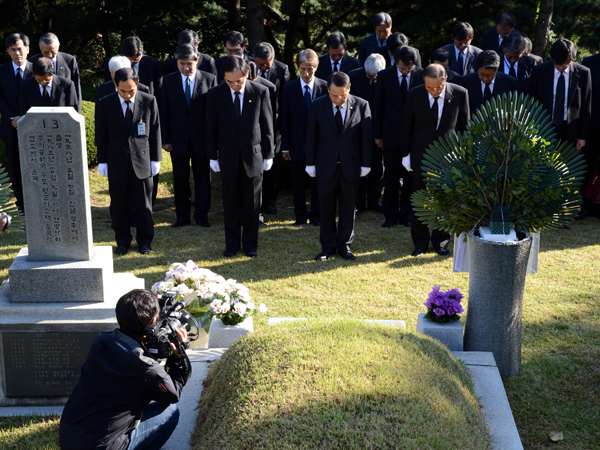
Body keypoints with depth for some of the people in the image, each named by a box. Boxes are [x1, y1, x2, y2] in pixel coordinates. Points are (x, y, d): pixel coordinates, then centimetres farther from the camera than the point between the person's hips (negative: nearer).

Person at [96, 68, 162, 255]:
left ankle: (144, 240, 20)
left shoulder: (149, 101, -3)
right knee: (119, 203, 7)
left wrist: (155, 159, 2)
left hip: (142, 159, 0)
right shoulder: (105, 104, -2)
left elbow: (155, 130, 3)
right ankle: (122, 240, 21)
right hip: (116, 161, 1)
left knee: (144, 202, 6)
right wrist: (102, 161, 1)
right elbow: (101, 134, 3)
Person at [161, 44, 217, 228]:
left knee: (203, 179, 6)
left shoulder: (209, 79, -1)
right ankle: (182, 216, 19)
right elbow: (164, 112, 4)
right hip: (178, 139, 1)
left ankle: (202, 216, 17)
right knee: (180, 180, 8)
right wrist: (165, 139, -2)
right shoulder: (168, 80, 3)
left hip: (202, 138, -1)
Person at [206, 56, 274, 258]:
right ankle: (231, 245, 22)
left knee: (252, 205, 8)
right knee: (231, 205, 9)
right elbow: (211, 128, 2)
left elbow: (267, 126, -1)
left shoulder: (261, 92, -7)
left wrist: (268, 155, 0)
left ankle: (250, 245, 22)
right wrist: (212, 156, 2)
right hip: (228, 156, 1)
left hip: (253, 155, 0)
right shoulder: (215, 94, -5)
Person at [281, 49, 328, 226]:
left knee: (318, 182, 8)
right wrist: (285, 146, -2)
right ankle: (301, 216, 20)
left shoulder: (325, 87, -1)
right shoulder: (289, 89, 0)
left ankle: (316, 216, 21)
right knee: (298, 183, 7)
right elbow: (285, 120, 1)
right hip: (297, 144, 0)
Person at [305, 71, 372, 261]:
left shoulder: (361, 106, -7)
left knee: (348, 208, 9)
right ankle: (328, 246, 21)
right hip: (326, 165, 0)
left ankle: (344, 245, 22)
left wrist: (365, 164, -1)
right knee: (326, 209, 9)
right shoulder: (318, 106, -5)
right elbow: (311, 136, 1)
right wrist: (310, 163, 1)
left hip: (350, 166, 0)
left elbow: (366, 137, -1)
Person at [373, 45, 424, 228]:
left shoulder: (422, 75, -3)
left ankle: (407, 213, 19)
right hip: (391, 132, 0)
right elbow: (378, 106, 3)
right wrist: (377, 134, 2)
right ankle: (391, 215, 17)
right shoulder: (384, 76, -2)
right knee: (391, 177, 6)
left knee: (411, 176, 6)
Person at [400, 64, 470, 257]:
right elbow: (406, 127, 3)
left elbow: (464, 126, 2)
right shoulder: (414, 95, -7)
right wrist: (406, 154, 3)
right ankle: (420, 243, 21)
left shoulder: (460, 94, -8)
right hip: (421, 155, 0)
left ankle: (440, 242, 22)